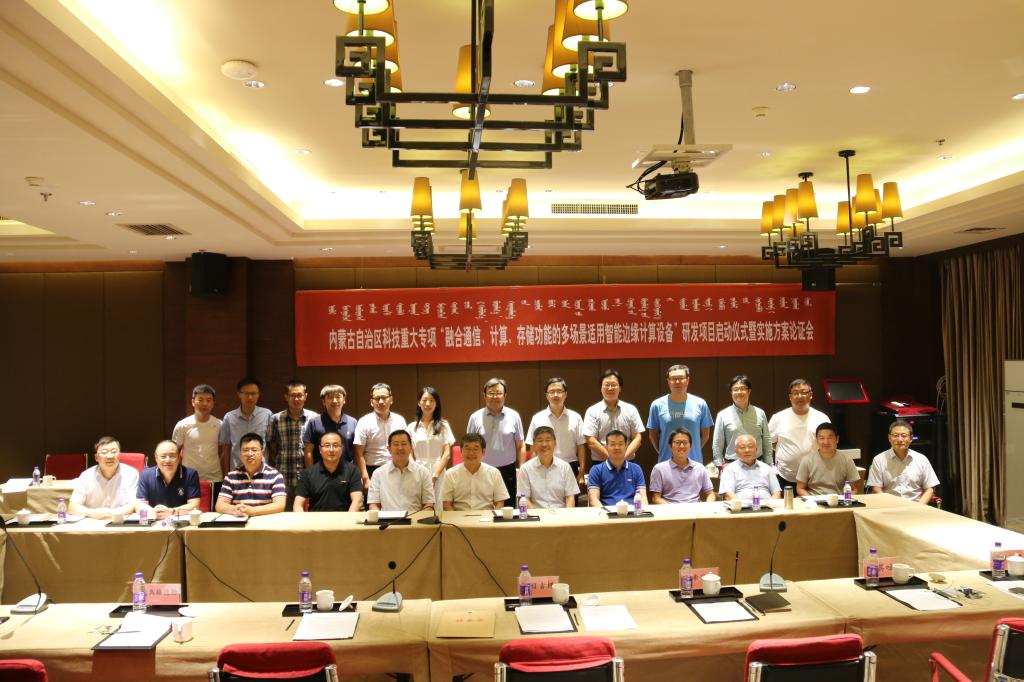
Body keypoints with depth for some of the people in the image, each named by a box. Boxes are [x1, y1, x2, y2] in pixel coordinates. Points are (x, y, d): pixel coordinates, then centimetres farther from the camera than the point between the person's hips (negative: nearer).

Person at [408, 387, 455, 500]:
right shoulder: (411, 427, 9)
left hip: (438, 474, -1)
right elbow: (409, 455, 7)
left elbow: (447, 454, 2)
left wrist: (435, 475, -7)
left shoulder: (443, 425, 6)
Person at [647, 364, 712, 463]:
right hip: (666, 463, -1)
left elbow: (705, 434, 10)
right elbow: (653, 434, 7)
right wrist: (663, 453, 3)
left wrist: (693, 450, 6)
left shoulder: (700, 404, 3)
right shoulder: (657, 405, 1)